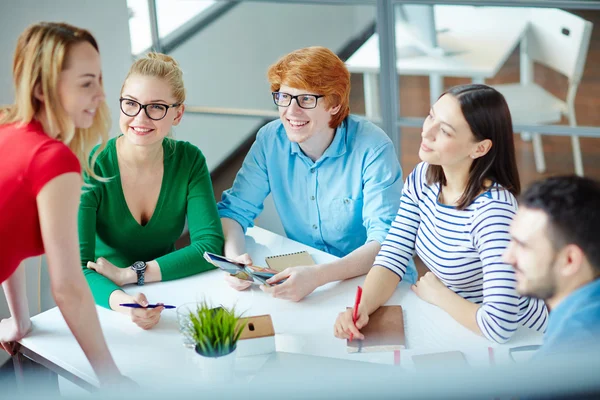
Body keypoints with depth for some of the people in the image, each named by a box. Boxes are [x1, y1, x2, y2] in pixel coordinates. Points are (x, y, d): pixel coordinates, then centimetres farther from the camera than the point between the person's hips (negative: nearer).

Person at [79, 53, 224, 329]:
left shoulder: (189, 160, -4)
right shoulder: (91, 168, -15)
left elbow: (210, 245, -9)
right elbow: (77, 268, -22)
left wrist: (130, 273, -21)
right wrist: (120, 301, -44)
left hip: (168, 295, 2)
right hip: (107, 305, -2)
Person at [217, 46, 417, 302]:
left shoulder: (373, 149, -18)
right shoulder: (270, 140, -5)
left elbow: (386, 241, -24)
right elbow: (235, 209, 1)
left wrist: (318, 276, -40)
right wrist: (234, 257, -22)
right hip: (301, 277, 4)